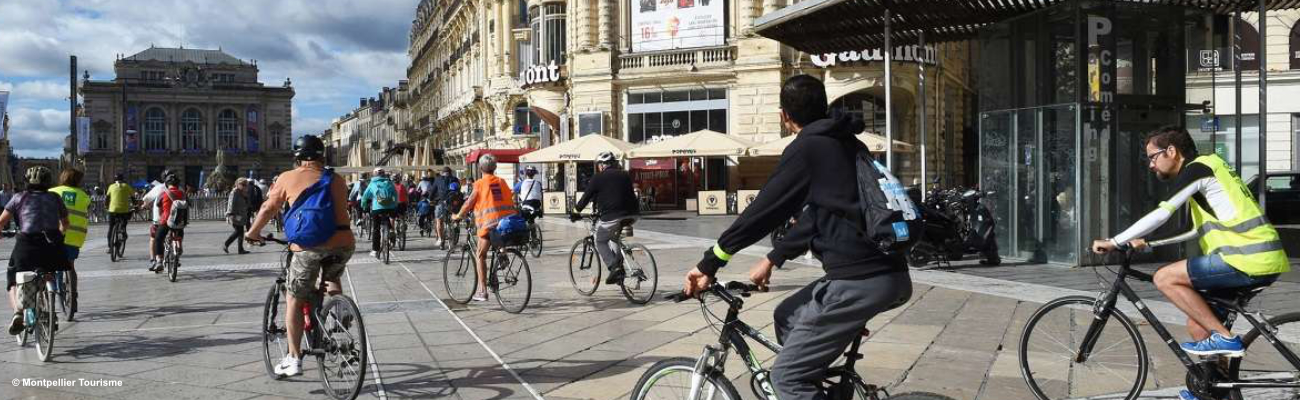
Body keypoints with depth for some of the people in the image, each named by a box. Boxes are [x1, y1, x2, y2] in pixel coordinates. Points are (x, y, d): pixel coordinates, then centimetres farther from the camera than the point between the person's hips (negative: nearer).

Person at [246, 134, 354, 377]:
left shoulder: (288, 178, 10)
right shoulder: (336, 179, 16)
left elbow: (268, 209, 18)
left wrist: (252, 233, 35)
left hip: (308, 246, -2)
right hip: (343, 243, 3)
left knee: (294, 300, 13)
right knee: (331, 278, 35)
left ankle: (294, 359, 13)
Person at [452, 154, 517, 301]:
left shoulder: (480, 183, 3)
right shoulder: (502, 181, 15)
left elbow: (469, 203, 5)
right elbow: (510, 198, 16)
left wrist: (457, 216, 20)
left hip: (490, 221, -4)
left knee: (480, 256, 7)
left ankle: (482, 291, 3)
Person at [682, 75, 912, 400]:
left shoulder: (806, 149, -6)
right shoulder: (847, 144, 20)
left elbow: (761, 212, -7)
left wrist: (708, 264, 0)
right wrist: (772, 259, 31)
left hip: (860, 281, -9)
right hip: (892, 275, 9)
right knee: (788, 317, 24)